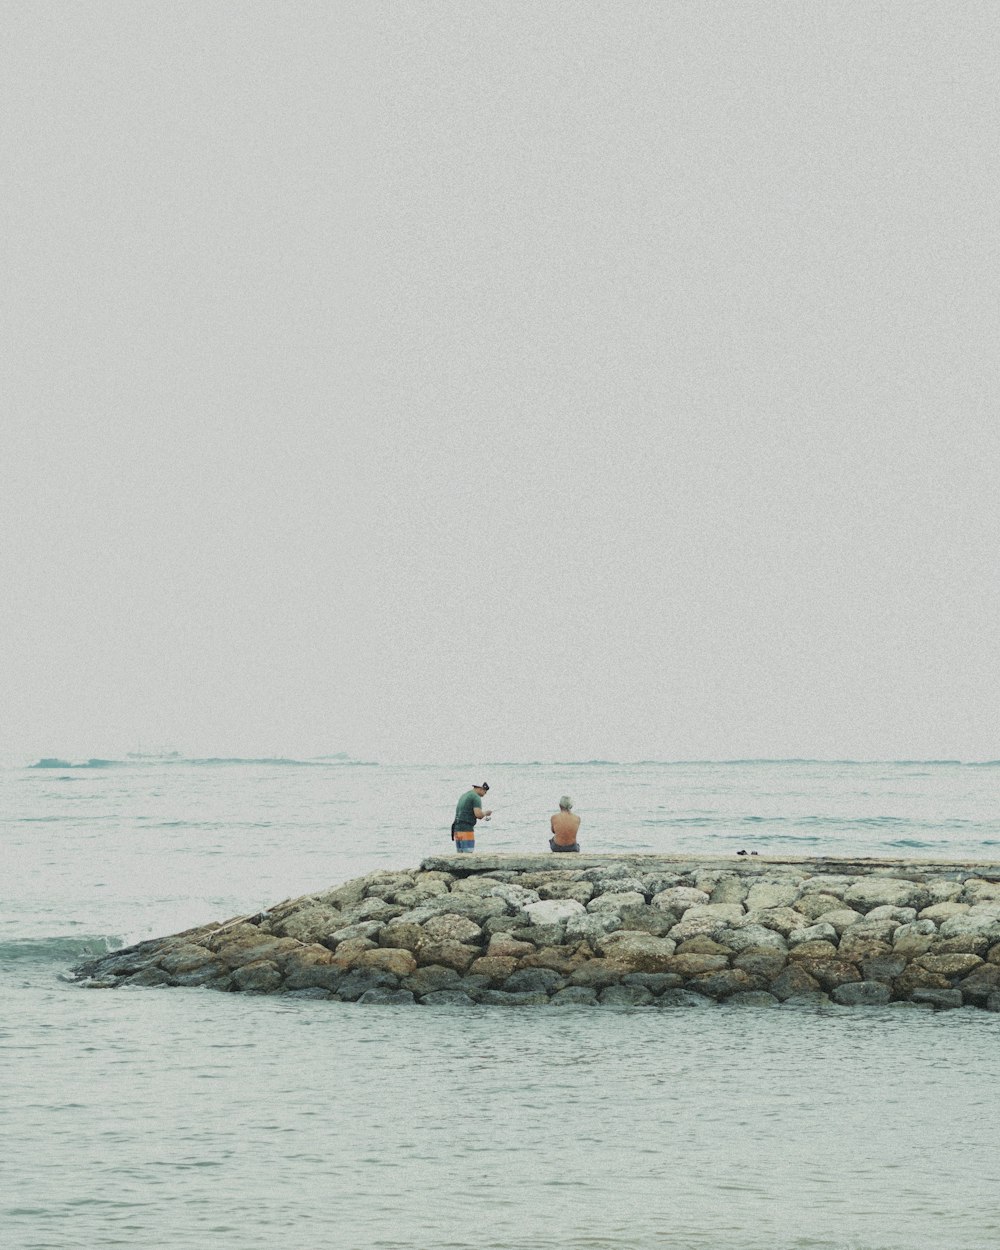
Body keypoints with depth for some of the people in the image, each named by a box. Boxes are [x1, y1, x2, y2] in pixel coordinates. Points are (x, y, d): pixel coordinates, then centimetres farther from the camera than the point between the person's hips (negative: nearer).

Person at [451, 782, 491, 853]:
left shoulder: (464, 796, 21)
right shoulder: (476, 797, -7)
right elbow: (479, 814, -19)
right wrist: (485, 813, 3)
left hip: (457, 829, 9)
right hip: (466, 830, -9)